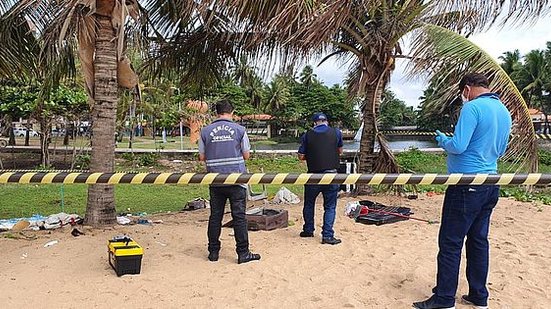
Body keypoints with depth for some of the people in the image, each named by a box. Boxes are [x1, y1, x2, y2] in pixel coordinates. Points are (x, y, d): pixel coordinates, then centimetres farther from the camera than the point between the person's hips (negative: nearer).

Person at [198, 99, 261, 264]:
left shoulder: (206, 131, 2)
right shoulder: (239, 130, -3)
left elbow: (202, 157, 6)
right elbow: (246, 155, 2)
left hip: (215, 181, 2)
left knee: (215, 216, 11)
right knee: (239, 217, 3)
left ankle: (213, 252, 18)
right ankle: (243, 253, 6)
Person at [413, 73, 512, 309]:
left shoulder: (473, 107, -14)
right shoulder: (504, 111, 13)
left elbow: (457, 146, -20)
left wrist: (442, 140, -1)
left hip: (467, 186, -9)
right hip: (490, 187, 9)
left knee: (450, 243, -2)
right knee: (479, 241, 15)